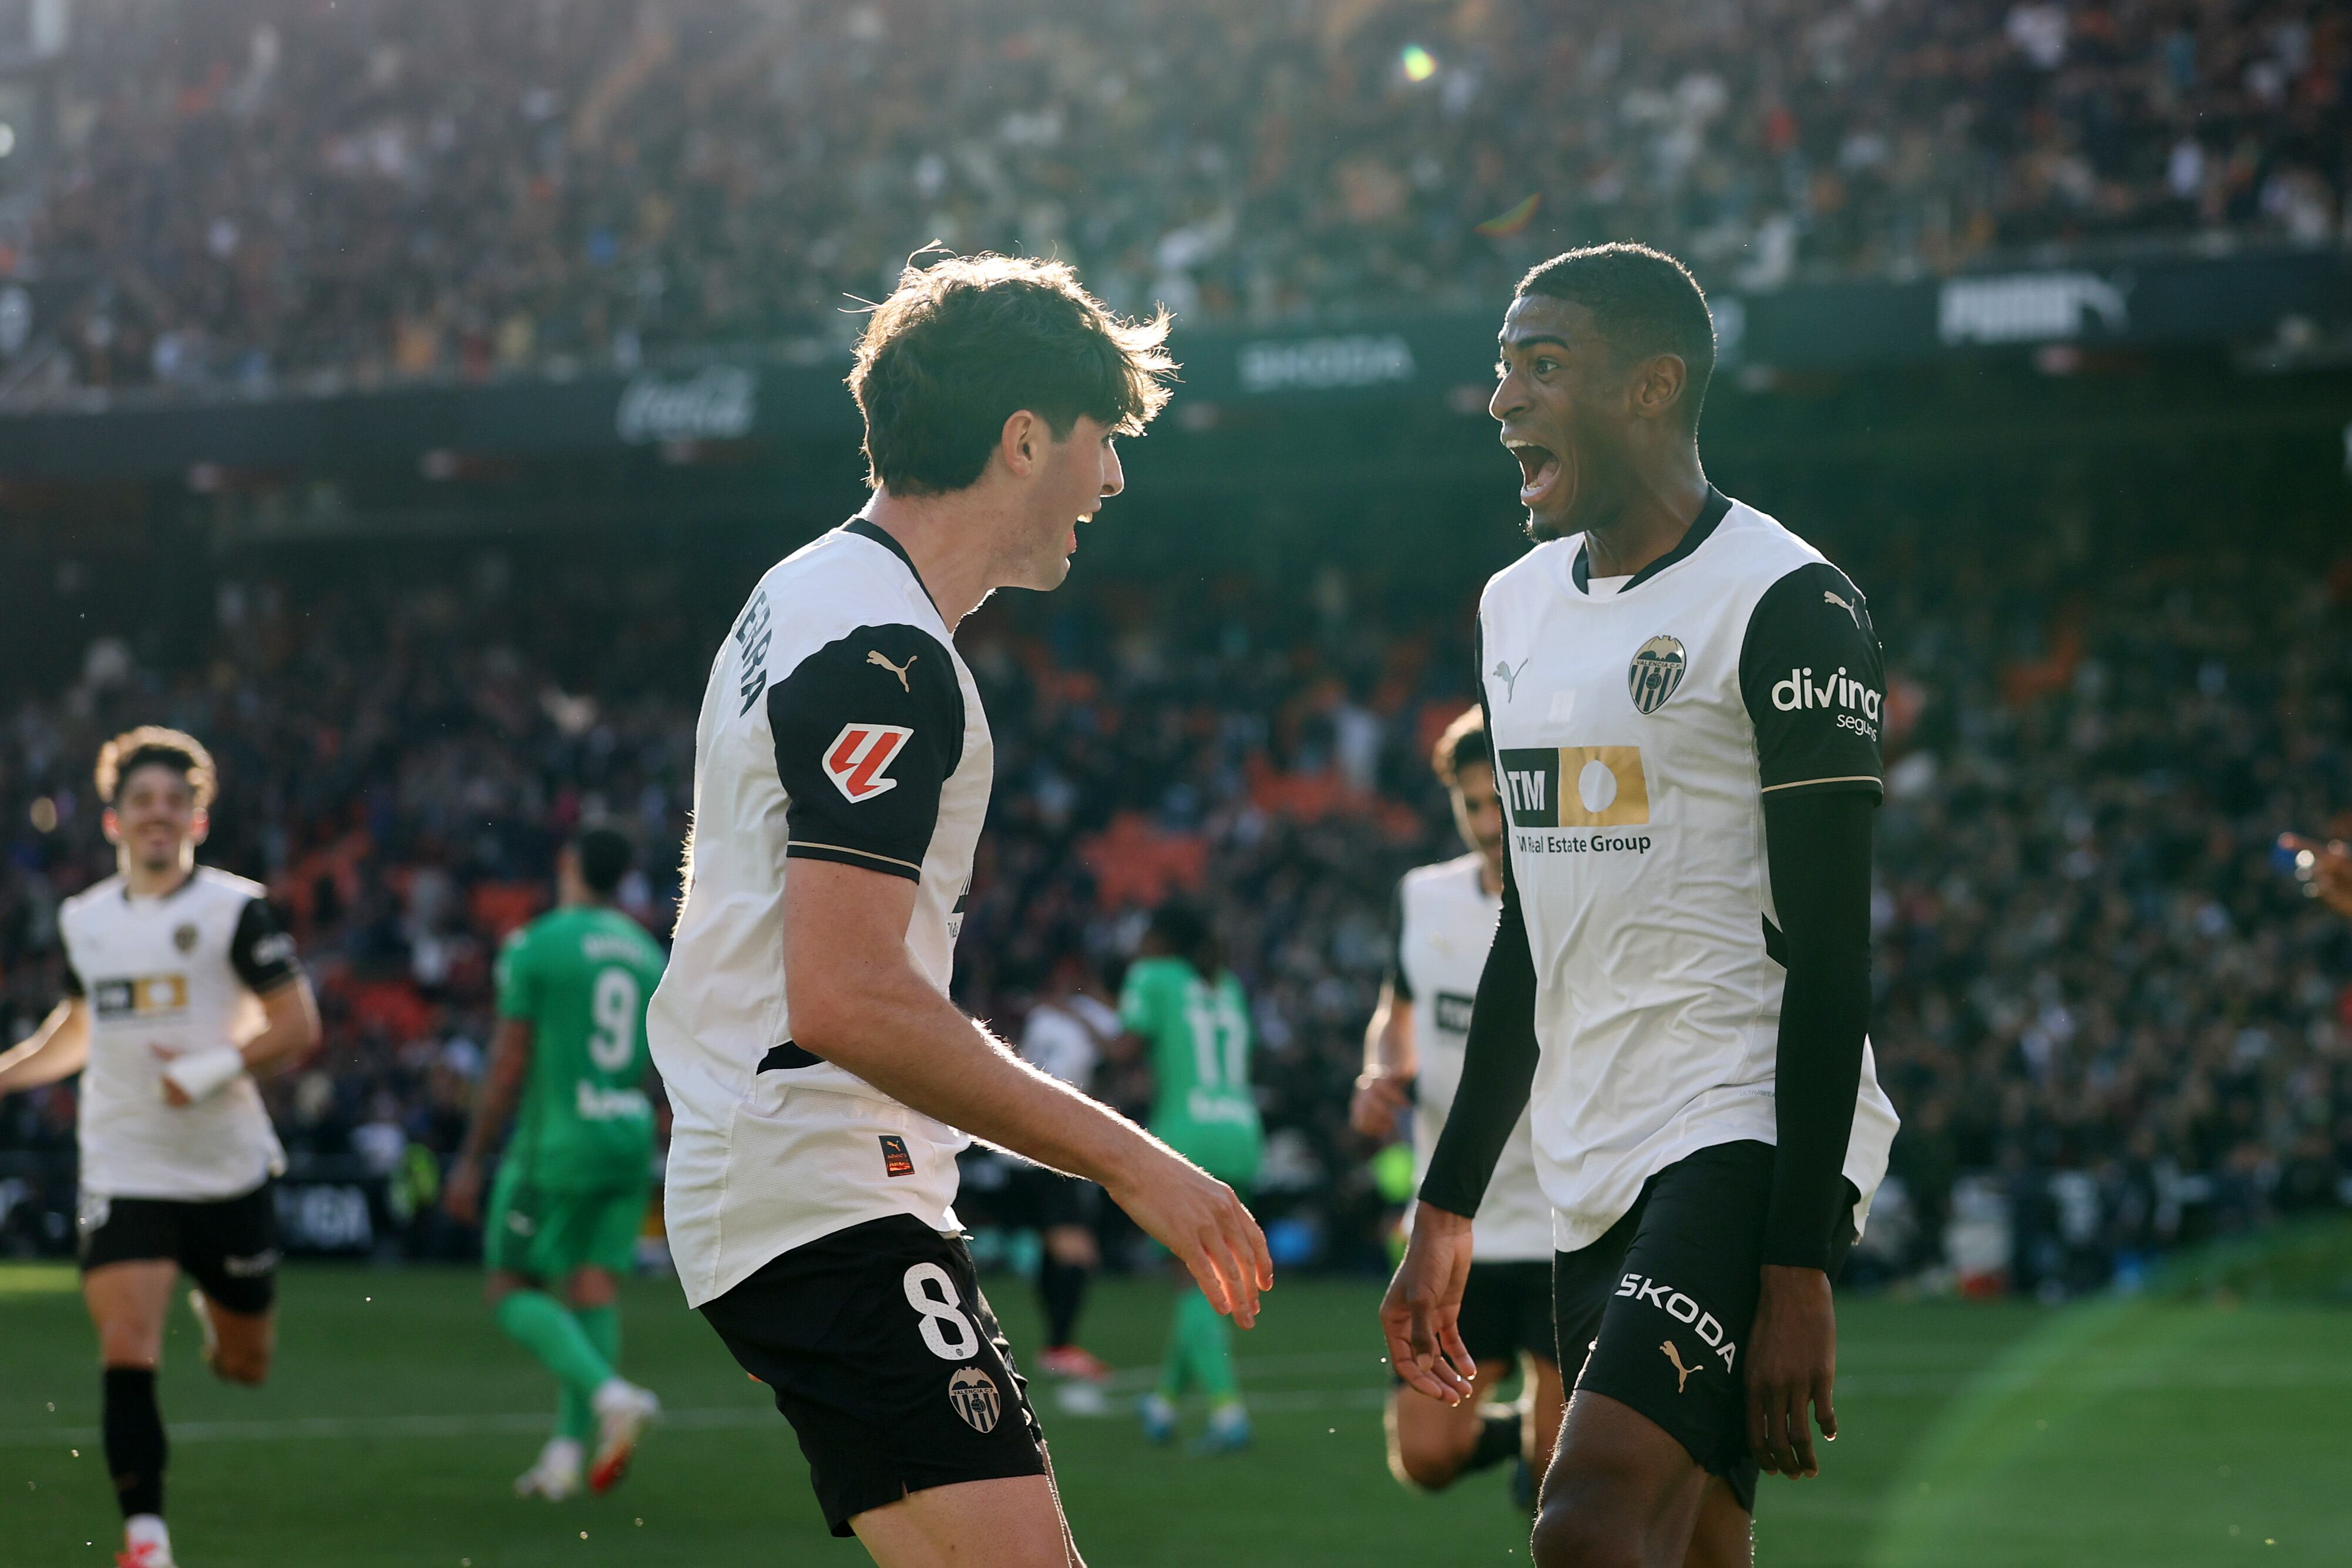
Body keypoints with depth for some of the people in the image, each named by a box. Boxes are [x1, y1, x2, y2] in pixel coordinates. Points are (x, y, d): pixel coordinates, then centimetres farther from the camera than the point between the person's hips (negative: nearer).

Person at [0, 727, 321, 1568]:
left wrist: (215, 1068, -22)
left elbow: (299, 1026, -9)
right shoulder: (83, 919, 7)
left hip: (229, 1171, -2)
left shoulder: (235, 908, -6)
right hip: (123, 1173, 2)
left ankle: (216, 1307, 48)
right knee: (126, 1349, -16)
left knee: (246, 1368, 12)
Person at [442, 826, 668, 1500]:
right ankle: (566, 1452, 3)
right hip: (629, 1140, 6)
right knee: (594, 1288, 6)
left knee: (513, 1289, 2)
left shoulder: (535, 947, -7)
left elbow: (508, 1066, -9)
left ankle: (610, 1394, -20)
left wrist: (470, 1160, -3)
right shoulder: (651, 956, 10)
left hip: (556, 1141, -6)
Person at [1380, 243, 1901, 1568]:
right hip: (1598, 1164, 8)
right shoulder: (1519, 607, 16)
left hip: (1747, 1143, -8)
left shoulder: (1787, 605, -10)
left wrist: (1799, 1264, -19)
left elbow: (1829, 960, -14)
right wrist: (1449, 1208, 20)